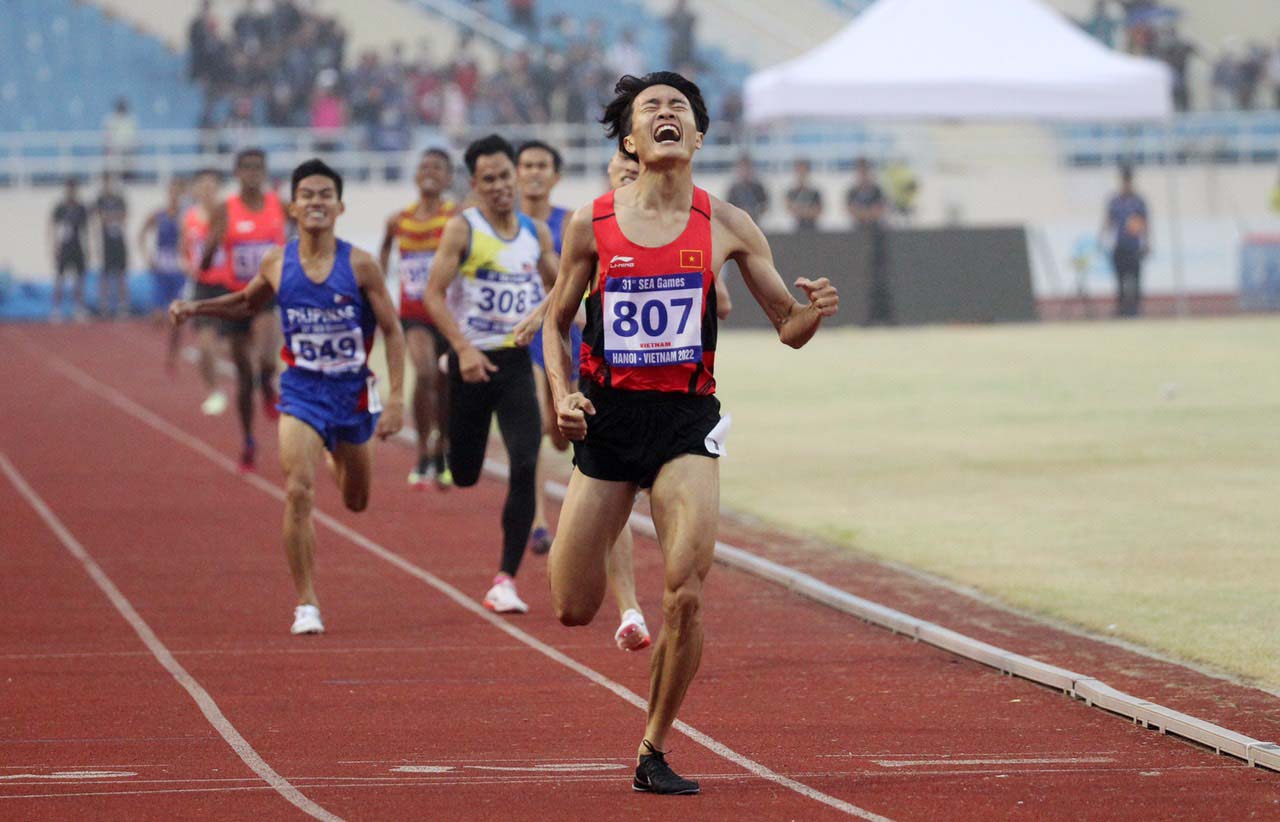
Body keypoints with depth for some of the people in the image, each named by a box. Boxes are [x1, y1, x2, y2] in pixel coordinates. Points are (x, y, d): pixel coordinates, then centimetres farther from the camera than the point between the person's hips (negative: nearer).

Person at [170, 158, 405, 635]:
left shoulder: (360, 266, -12)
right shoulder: (276, 265, -6)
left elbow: (392, 331, -5)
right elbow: (247, 305, 16)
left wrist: (396, 399, -11)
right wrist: (196, 307, 1)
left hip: (353, 391, 1)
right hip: (302, 392, -1)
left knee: (356, 501, 19)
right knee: (299, 491, -20)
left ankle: (337, 460, 58)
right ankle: (306, 604, -12)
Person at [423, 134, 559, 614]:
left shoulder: (537, 232, 5)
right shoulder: (462, 229, -8)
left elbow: (558, 286, 21)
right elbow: (434, 294, -13)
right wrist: (463, 350, -23)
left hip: (517, 362, 3)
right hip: (472, 361, -3)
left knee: (525, 467, -13)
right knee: (464, 476, 7)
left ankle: (506, 580, -9)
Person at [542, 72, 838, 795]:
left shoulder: (726, 226, 0)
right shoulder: (592, 225, -1)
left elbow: (788, 327, 6)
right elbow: (557, 321, 12)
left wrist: (814, 311, -17)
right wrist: (562, 395, -5)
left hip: (687, 418, -1)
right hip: (608, 416, 1)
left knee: (687, 594, -16)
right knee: (573, 609, 2)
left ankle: (655, 752, 2)